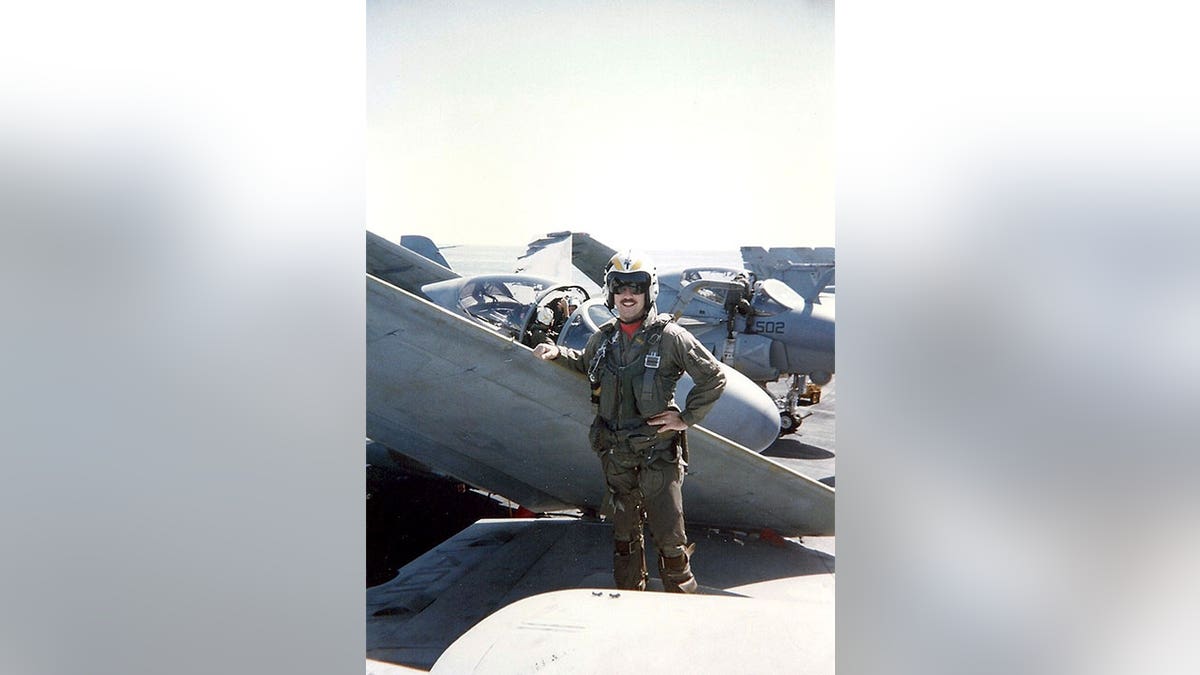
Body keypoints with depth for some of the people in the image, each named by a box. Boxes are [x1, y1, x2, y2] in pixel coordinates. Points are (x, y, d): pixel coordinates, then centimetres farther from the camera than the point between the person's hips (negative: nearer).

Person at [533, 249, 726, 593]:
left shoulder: (670, 337, -11)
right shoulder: (603, 338, 4)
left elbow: (714, 377, -4)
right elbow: (585, 364, 27)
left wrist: (686, 417, -7)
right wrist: (557, 353, 10)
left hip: (657, 452, -5)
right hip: (616, 452, 5)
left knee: (668, 533, 0)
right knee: (624, 531, 17)